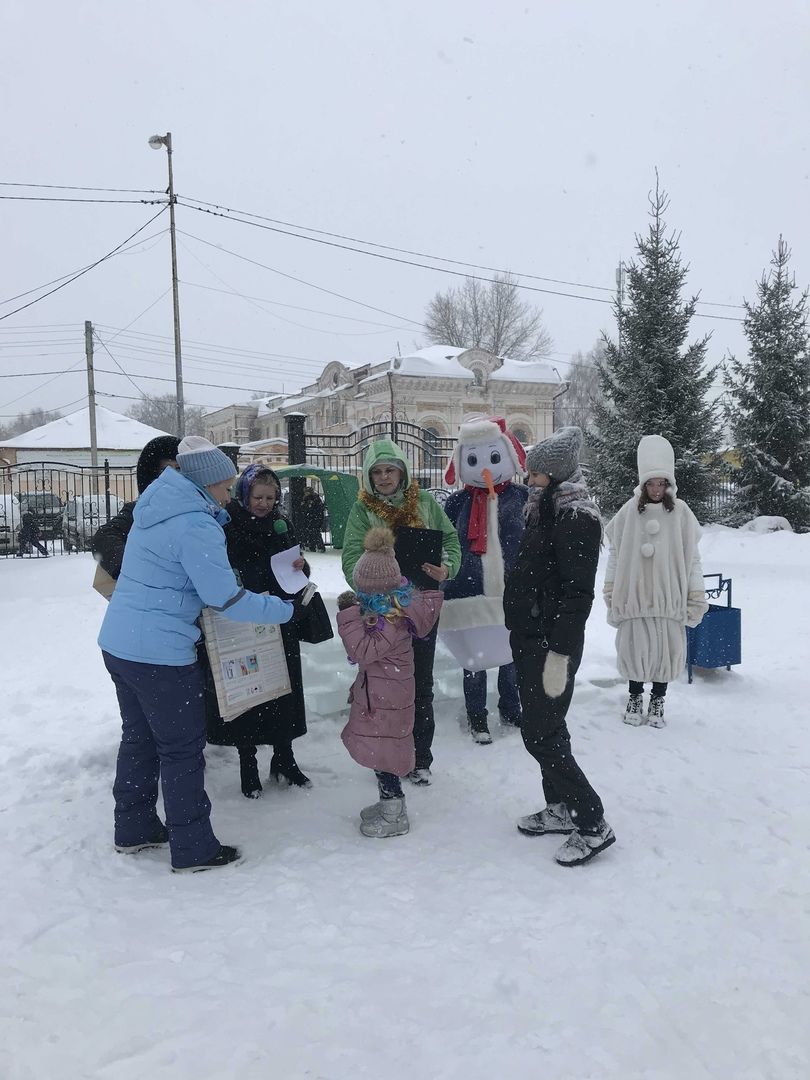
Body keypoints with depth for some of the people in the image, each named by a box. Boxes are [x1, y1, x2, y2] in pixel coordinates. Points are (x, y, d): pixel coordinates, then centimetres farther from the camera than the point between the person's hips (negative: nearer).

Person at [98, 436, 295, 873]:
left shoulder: (155, 510, 10)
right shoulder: (196, 527, -20)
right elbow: (226, 600, -20)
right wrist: (284, 608, -8)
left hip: (118, 644, 9)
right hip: (161, 653, -9)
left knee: (139, 737, 21)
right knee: (183, 748, 3)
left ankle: (133, 828, 36)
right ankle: (193, 848, 15)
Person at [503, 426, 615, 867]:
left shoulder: (577, 517, -16)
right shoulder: (545, 511, 14)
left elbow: (576, 592, -22)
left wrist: (559, 653, -24)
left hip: (552, 644, -10)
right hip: (531, 638, 10)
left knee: (540, 735, -6)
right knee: (544, 728, 17)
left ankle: (593, 825, 4)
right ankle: (560, 808, 31)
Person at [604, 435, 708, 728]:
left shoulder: (680, 512, -1)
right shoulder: (629, 511, -1)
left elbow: (692, 556, 2)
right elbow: (616, 553, 5)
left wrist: (697, 596, 3)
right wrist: (610, 591, 6)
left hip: (669, 597, 0)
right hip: (633, 594, 0)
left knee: (667, 649, 8)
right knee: (634, 647, 8)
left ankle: (657, 701, 27)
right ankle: (635, 697, 28)